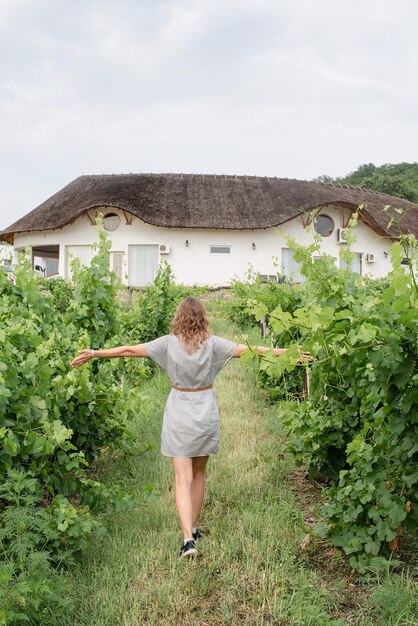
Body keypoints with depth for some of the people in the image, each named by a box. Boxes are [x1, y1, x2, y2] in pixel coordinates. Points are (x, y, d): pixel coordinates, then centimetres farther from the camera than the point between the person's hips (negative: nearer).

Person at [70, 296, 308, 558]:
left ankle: (188, 538, -11)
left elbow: (129, 350, -3)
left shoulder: (169, 343, -6)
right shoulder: (212, 343, -6)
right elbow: (248, 350, -4)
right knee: (199, 474, 18)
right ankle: (194, 527, 29)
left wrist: (94, 353, 7)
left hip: (179, 414, -1)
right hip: (206, 413, 1)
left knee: (183, 479, 0)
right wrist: (285, 352, 5)